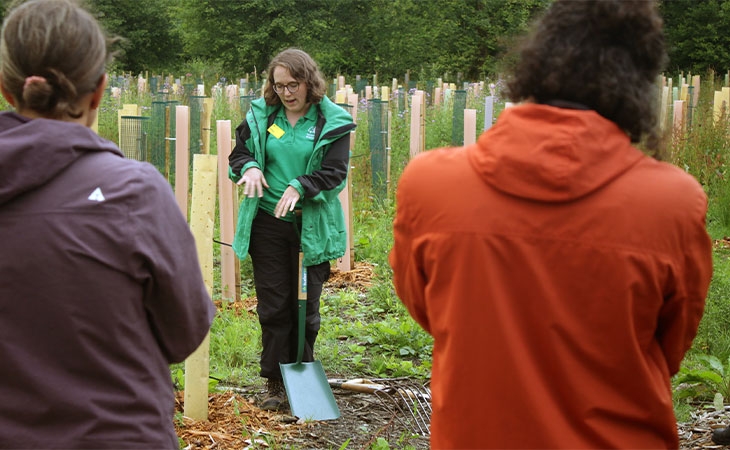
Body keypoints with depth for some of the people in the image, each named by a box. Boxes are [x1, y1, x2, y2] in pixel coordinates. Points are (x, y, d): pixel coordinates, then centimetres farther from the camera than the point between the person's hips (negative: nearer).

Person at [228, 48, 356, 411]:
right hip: (267, 222, 2)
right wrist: (250, 168, -11)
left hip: (312, 227, -2)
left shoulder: (332, 122, -3)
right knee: (272, 305, 5)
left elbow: (335, 174, -8)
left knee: (305, 306, 7)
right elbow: (239, 153, 13)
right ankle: (275, 383, 14)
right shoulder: (261, 115, 5)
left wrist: (300, 187, -24)